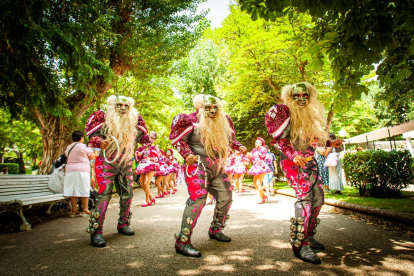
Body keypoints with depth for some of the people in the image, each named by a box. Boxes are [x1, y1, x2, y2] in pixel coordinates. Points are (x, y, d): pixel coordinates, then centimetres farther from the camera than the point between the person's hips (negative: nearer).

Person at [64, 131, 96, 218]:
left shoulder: (68, 147, 13)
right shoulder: (84, 147, -5)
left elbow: (66, 160, 16)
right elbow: (92, 157, 4)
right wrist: (89, 150, 19)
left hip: (69, 170, 6)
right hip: (82, 170, -5)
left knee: (72, 190, 5)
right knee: (83, 190, -2)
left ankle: (74, 210, 7)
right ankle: (85, 210, 0)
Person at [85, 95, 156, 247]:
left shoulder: (134, 123, 6)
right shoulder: (105, 120, -6)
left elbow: (142, 138, 12)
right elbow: (93, 137, -7)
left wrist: (150, 138, -10)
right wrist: (101, 142, -28)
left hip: (126, 164, 5)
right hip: (107, 162, -5)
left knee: (127, 195, 7)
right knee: (104, 194, -13)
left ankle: (123, 224, 25)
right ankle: (96, 231, -8)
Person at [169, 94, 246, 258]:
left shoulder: (223, 123, 13)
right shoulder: (193, 121, -6)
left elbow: (228, 139, 26)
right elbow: (177, 138, -7)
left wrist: (239, 147, 9)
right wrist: (187, 153, -21)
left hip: (217, 167, 8)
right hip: (198, 165, -7)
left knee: (225, 197, 12)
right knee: (198, 198, -20)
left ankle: (215, 230, 33)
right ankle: (182, 241, -13)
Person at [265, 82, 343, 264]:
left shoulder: (311, 114, 18)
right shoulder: (284, 111, -7)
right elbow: (278, 138, -16)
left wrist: (330, 143, 23)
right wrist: (293, 154, -27)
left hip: (309, 161, 9)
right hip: (292, 161, -9)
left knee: (318, 197, 10)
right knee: (305, 196, -20)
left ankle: (308, 236, 25)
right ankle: (299, 244, -14)